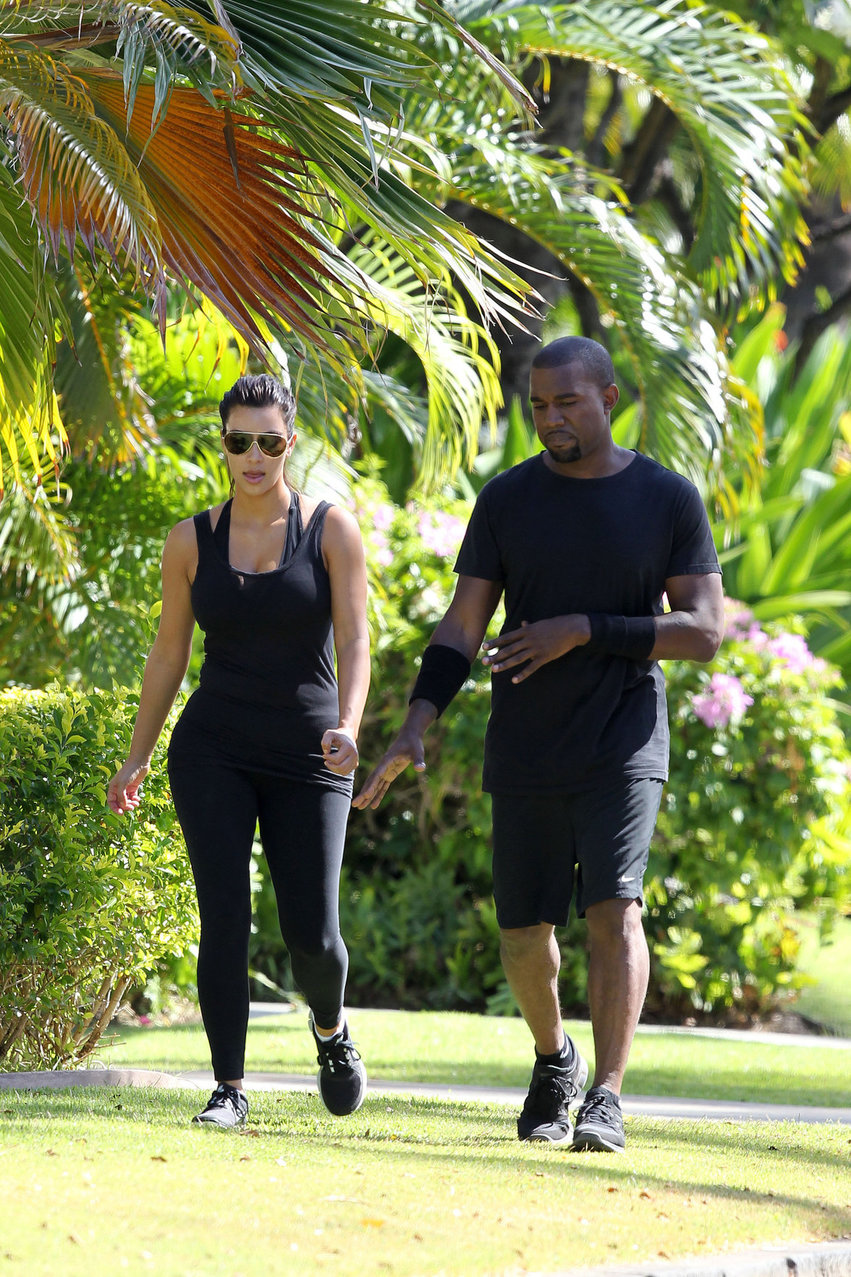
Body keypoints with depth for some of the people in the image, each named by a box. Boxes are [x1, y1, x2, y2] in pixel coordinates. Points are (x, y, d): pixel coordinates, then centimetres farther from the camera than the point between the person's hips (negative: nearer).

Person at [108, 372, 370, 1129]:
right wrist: (137, 758, 9)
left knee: (312, 934, -3)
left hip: (306, 757, -1)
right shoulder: (192, 542, 4)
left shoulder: (332, 530, -1)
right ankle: (230, 1088, -4)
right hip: (213, 752, 1)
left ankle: (331, 1029, 30)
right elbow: (168, 655, 11)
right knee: (225, 915, -12)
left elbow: (354, 644, -9)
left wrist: (348, 729, -25)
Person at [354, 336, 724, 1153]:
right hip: (525, 758, 2)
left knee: (614, 908, -20)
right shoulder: (506, 501, 3)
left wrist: (583, 630, -15)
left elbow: (704, 633, -5)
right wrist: (416, 729, -13)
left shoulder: (670, 500, -1)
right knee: (524, 937, 6)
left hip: (623, 748, -2)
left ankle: (606, 1098, -19)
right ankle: (554, 1059, 34)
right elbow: (460, 629, 1)